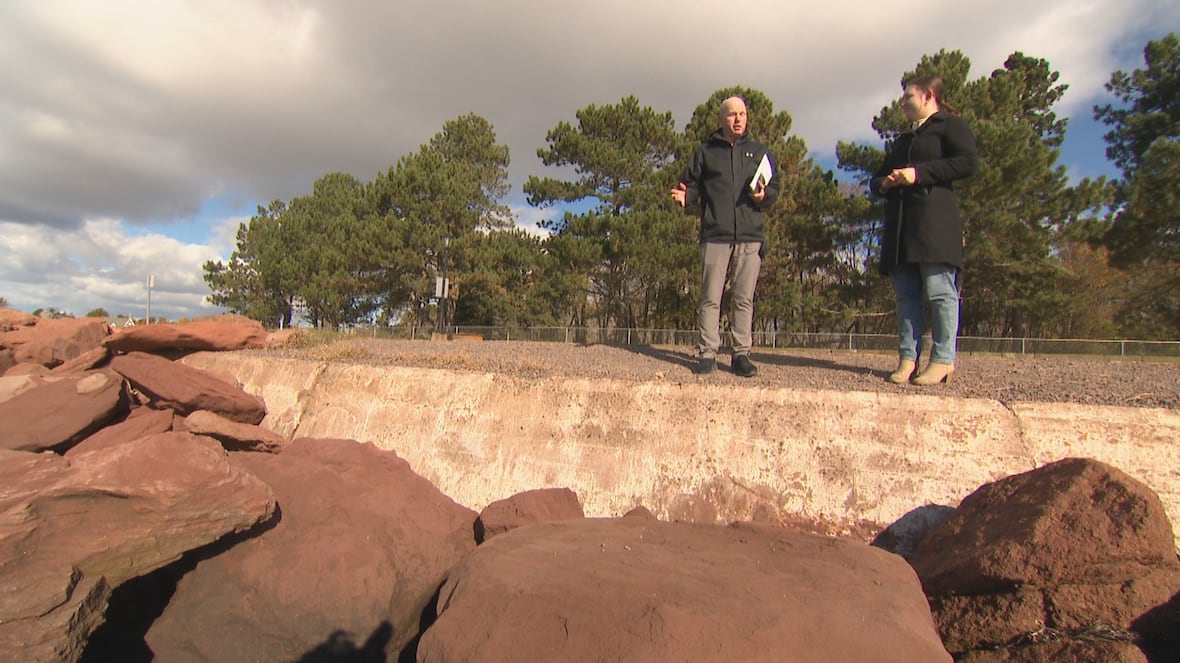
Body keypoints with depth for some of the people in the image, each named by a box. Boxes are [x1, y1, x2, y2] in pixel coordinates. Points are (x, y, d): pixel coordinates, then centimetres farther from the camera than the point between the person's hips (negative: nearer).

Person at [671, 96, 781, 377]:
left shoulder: (759, 151, 17)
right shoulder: (705, 152, 12)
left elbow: (774, 187, 17)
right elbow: (692, 184, 11)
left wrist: (764, 195, -4)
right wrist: (686, 197, -11)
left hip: (750, 236, 2)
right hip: (715, 235, -1)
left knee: (744, 299, 3)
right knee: (710, 298, -2)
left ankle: (742, 354, 9)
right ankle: (708, 353, 5)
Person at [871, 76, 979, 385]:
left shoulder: (951, 125, 8)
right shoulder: (902, 141, 31)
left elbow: (969, 162, -8)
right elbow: (877, 179, 32)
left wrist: (919, 173, -12)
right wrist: (884, 183, 7)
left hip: (935, 220, -7)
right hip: (900, 226, 7)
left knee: (940, 291, -10)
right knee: (906, 294, 1)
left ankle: (943, 360, -8)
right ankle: (908, 357, 1)